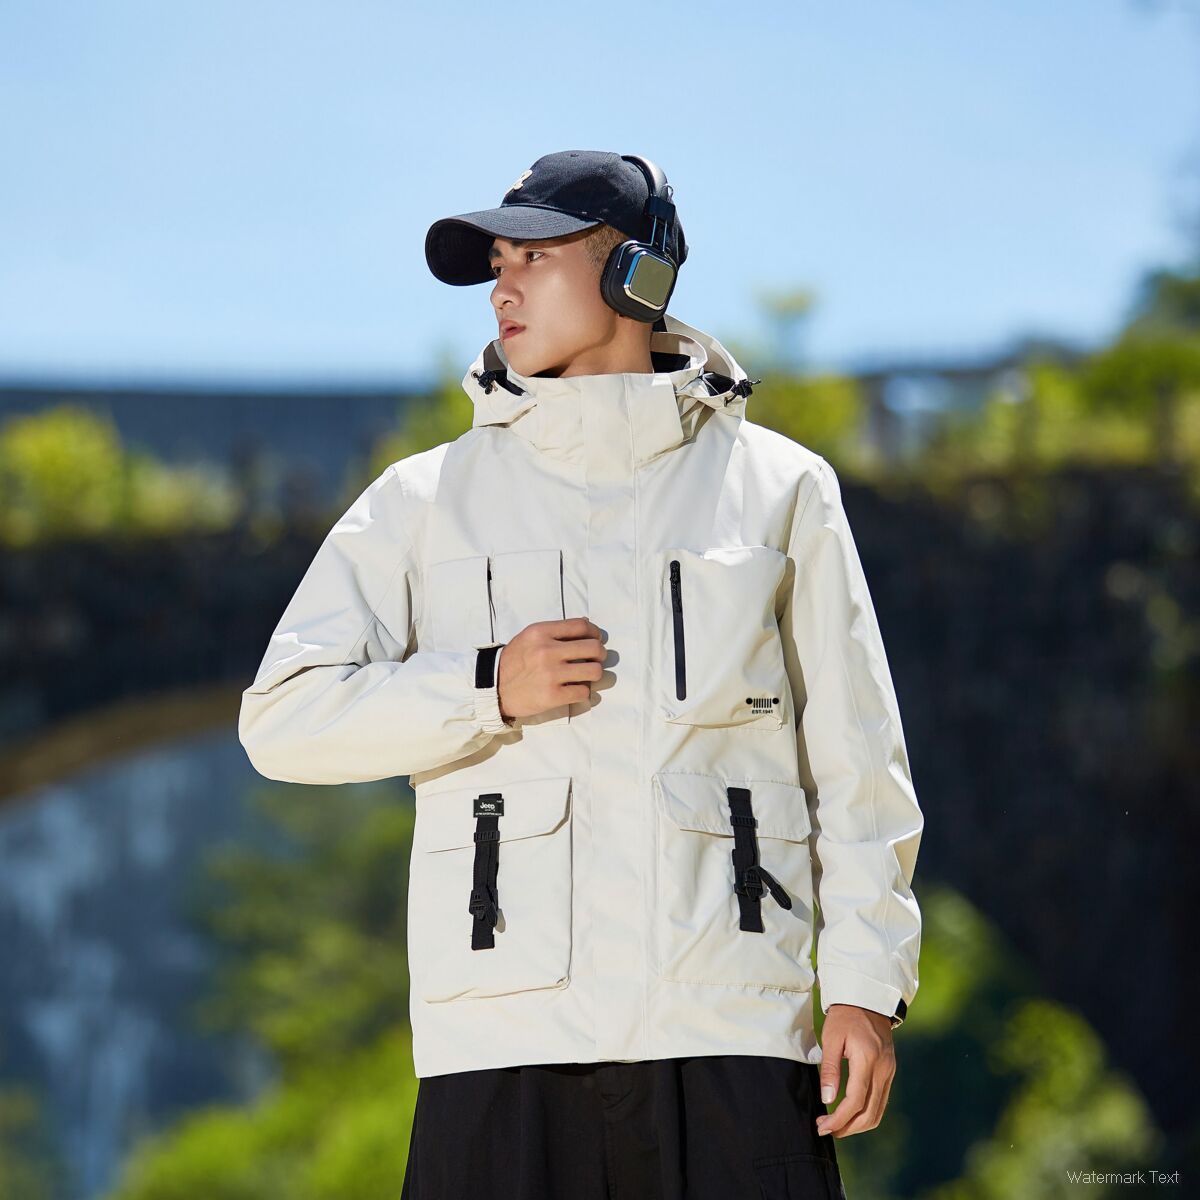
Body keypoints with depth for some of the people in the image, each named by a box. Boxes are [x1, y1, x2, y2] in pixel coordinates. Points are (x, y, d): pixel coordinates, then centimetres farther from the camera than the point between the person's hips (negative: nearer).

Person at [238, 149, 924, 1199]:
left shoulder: (780, 488, 12)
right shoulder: (428, 500, 12)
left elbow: (855, 760, 10)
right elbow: (283, 719, 6)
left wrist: (868, 987, 3)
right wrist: (488, 690, -6)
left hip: (733, 1029, 0)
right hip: (504, 1033, 1)